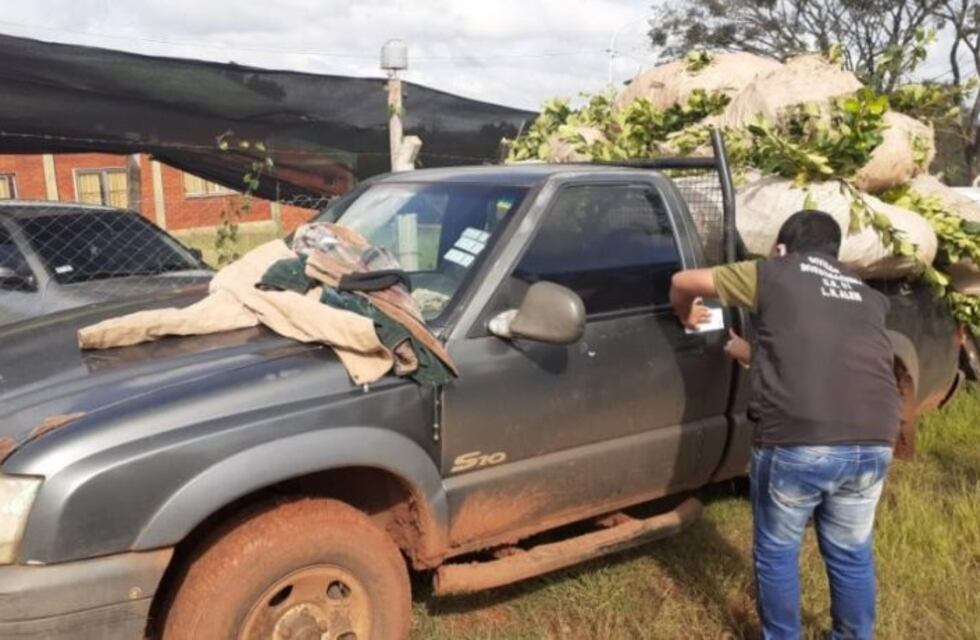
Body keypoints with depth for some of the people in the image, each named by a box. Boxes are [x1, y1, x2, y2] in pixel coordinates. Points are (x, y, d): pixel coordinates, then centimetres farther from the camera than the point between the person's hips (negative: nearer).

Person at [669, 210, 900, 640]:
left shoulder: (773, 275, 11)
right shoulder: (868, 298, 25)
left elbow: (683, 282, 15)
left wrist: (687, 317, 37)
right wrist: (750, 352, 44)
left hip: (798, 441, -4)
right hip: (873, 442, 5)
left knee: (777, 554, 18)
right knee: (852, 553, 25)